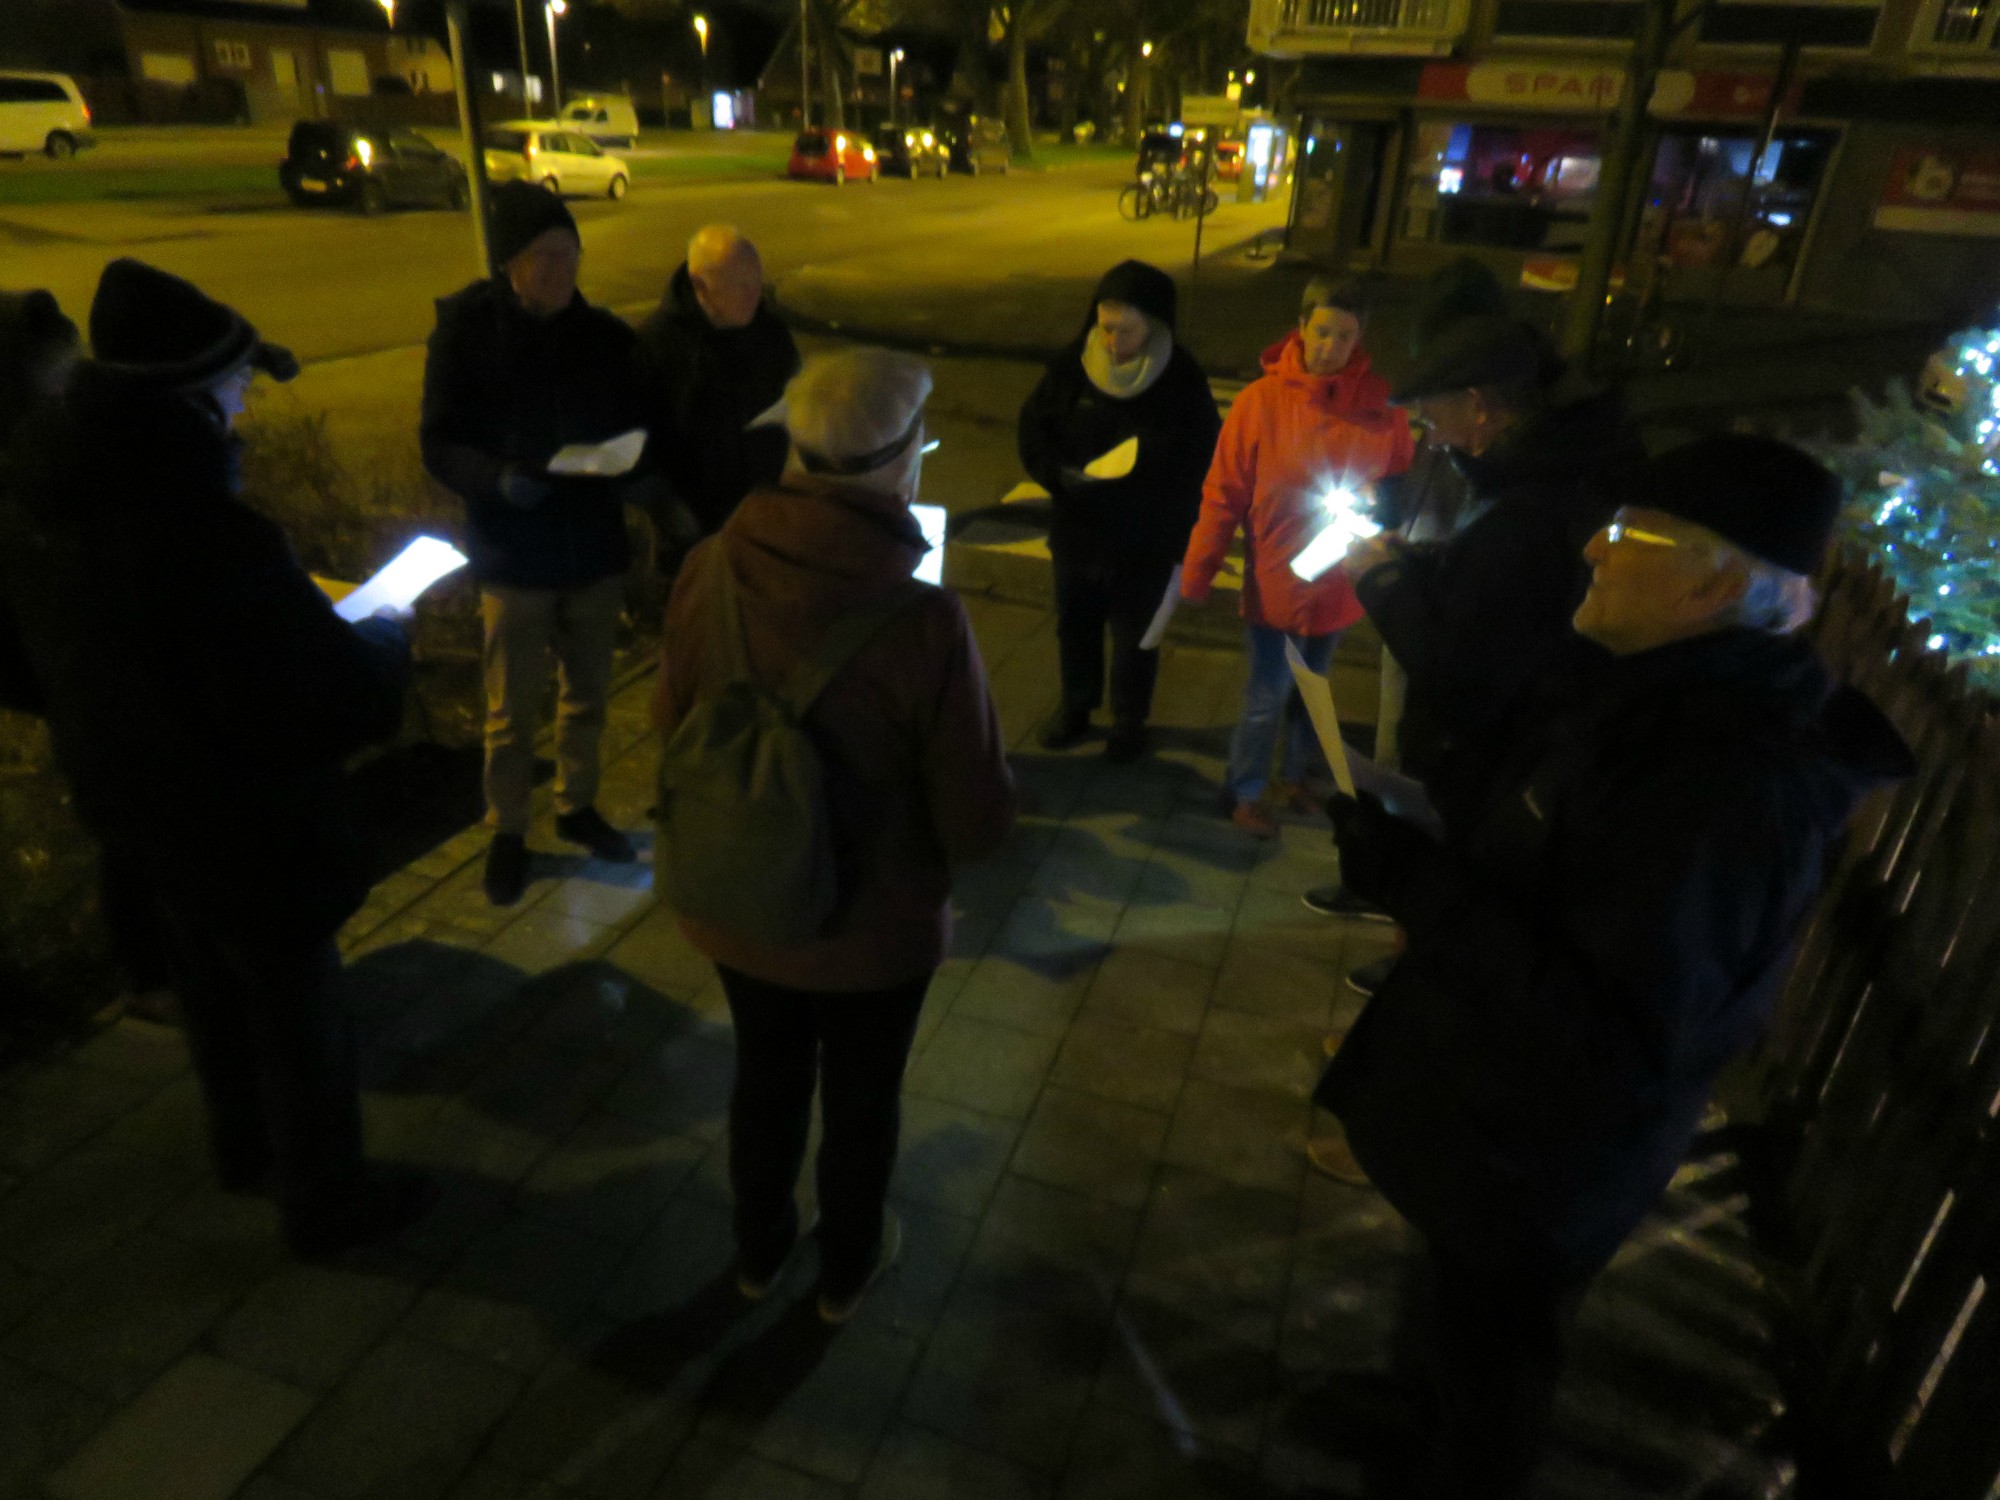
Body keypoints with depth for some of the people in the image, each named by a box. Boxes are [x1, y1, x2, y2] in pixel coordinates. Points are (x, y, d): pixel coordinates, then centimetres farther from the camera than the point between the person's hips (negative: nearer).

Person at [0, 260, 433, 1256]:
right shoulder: (207, 538, -35)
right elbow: (328, 698, -31)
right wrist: (385, 640, -9)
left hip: (131, 801, 8)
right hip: (247, 827, -8)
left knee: (213, 986, 28)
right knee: (298, 1012, 13)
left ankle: (246, 1147, 52)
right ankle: (326, 1202, 33)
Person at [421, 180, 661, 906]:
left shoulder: (606, 335, -1)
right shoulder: (465, 328, -8)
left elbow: (641, 429, 5)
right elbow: (440, 444, -9)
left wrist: (644, 476, -18)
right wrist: (496, 480, -29)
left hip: (596, 548, 3)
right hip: (513, 556, -3)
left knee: (588, 696, 16)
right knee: (512, 710, 6)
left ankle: (577, 807, 37)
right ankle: (507, 833, 26)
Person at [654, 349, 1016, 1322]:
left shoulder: (710, 571, -17)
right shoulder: (922, 622, -31)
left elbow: (672, 729, -1)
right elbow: (979, 823, -21)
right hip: (872, 929, -3)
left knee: (765, 1079, 28)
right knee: (861, 1102, 24)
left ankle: (758, 1251, 53)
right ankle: (846, 1269, 50)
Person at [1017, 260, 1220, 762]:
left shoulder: (1183, 379, -15)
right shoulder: (1072, 365, -9)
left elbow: (1201, 461, -10)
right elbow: (1034, 425, -1)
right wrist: (1060, 475, -20)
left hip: (1145, 541, -3)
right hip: (1076, 530, 3)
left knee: (1134, 637, 16)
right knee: (1074, 626, 21)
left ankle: (1129, 721, 40)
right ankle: (1075, 707, 46)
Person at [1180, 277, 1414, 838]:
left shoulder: (1381, 405, -8)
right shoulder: (1262, 400, -14)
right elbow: (1222, 496, -11)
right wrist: (1195, 577, -9)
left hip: (1336, 587, 3)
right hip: (1274, 585, -3)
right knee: (1266, 700, 8)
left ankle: (1294, 776, 44)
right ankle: (1243, 795, 30)